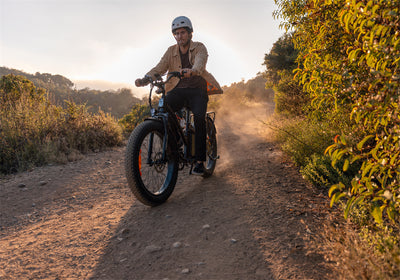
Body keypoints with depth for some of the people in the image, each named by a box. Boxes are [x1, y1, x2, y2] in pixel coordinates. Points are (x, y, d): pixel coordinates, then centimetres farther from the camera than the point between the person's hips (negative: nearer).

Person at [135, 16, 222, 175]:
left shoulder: (199, 48, 0)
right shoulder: (171, 51, 9)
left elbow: (200, 62, -23)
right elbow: (160, 68, -5)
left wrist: (191, 71, -48)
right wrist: (145, 79, -25)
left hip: (196, 90, -3)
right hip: (177, 90, 3)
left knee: (199, 118, -28)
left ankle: (199, 161, -20)